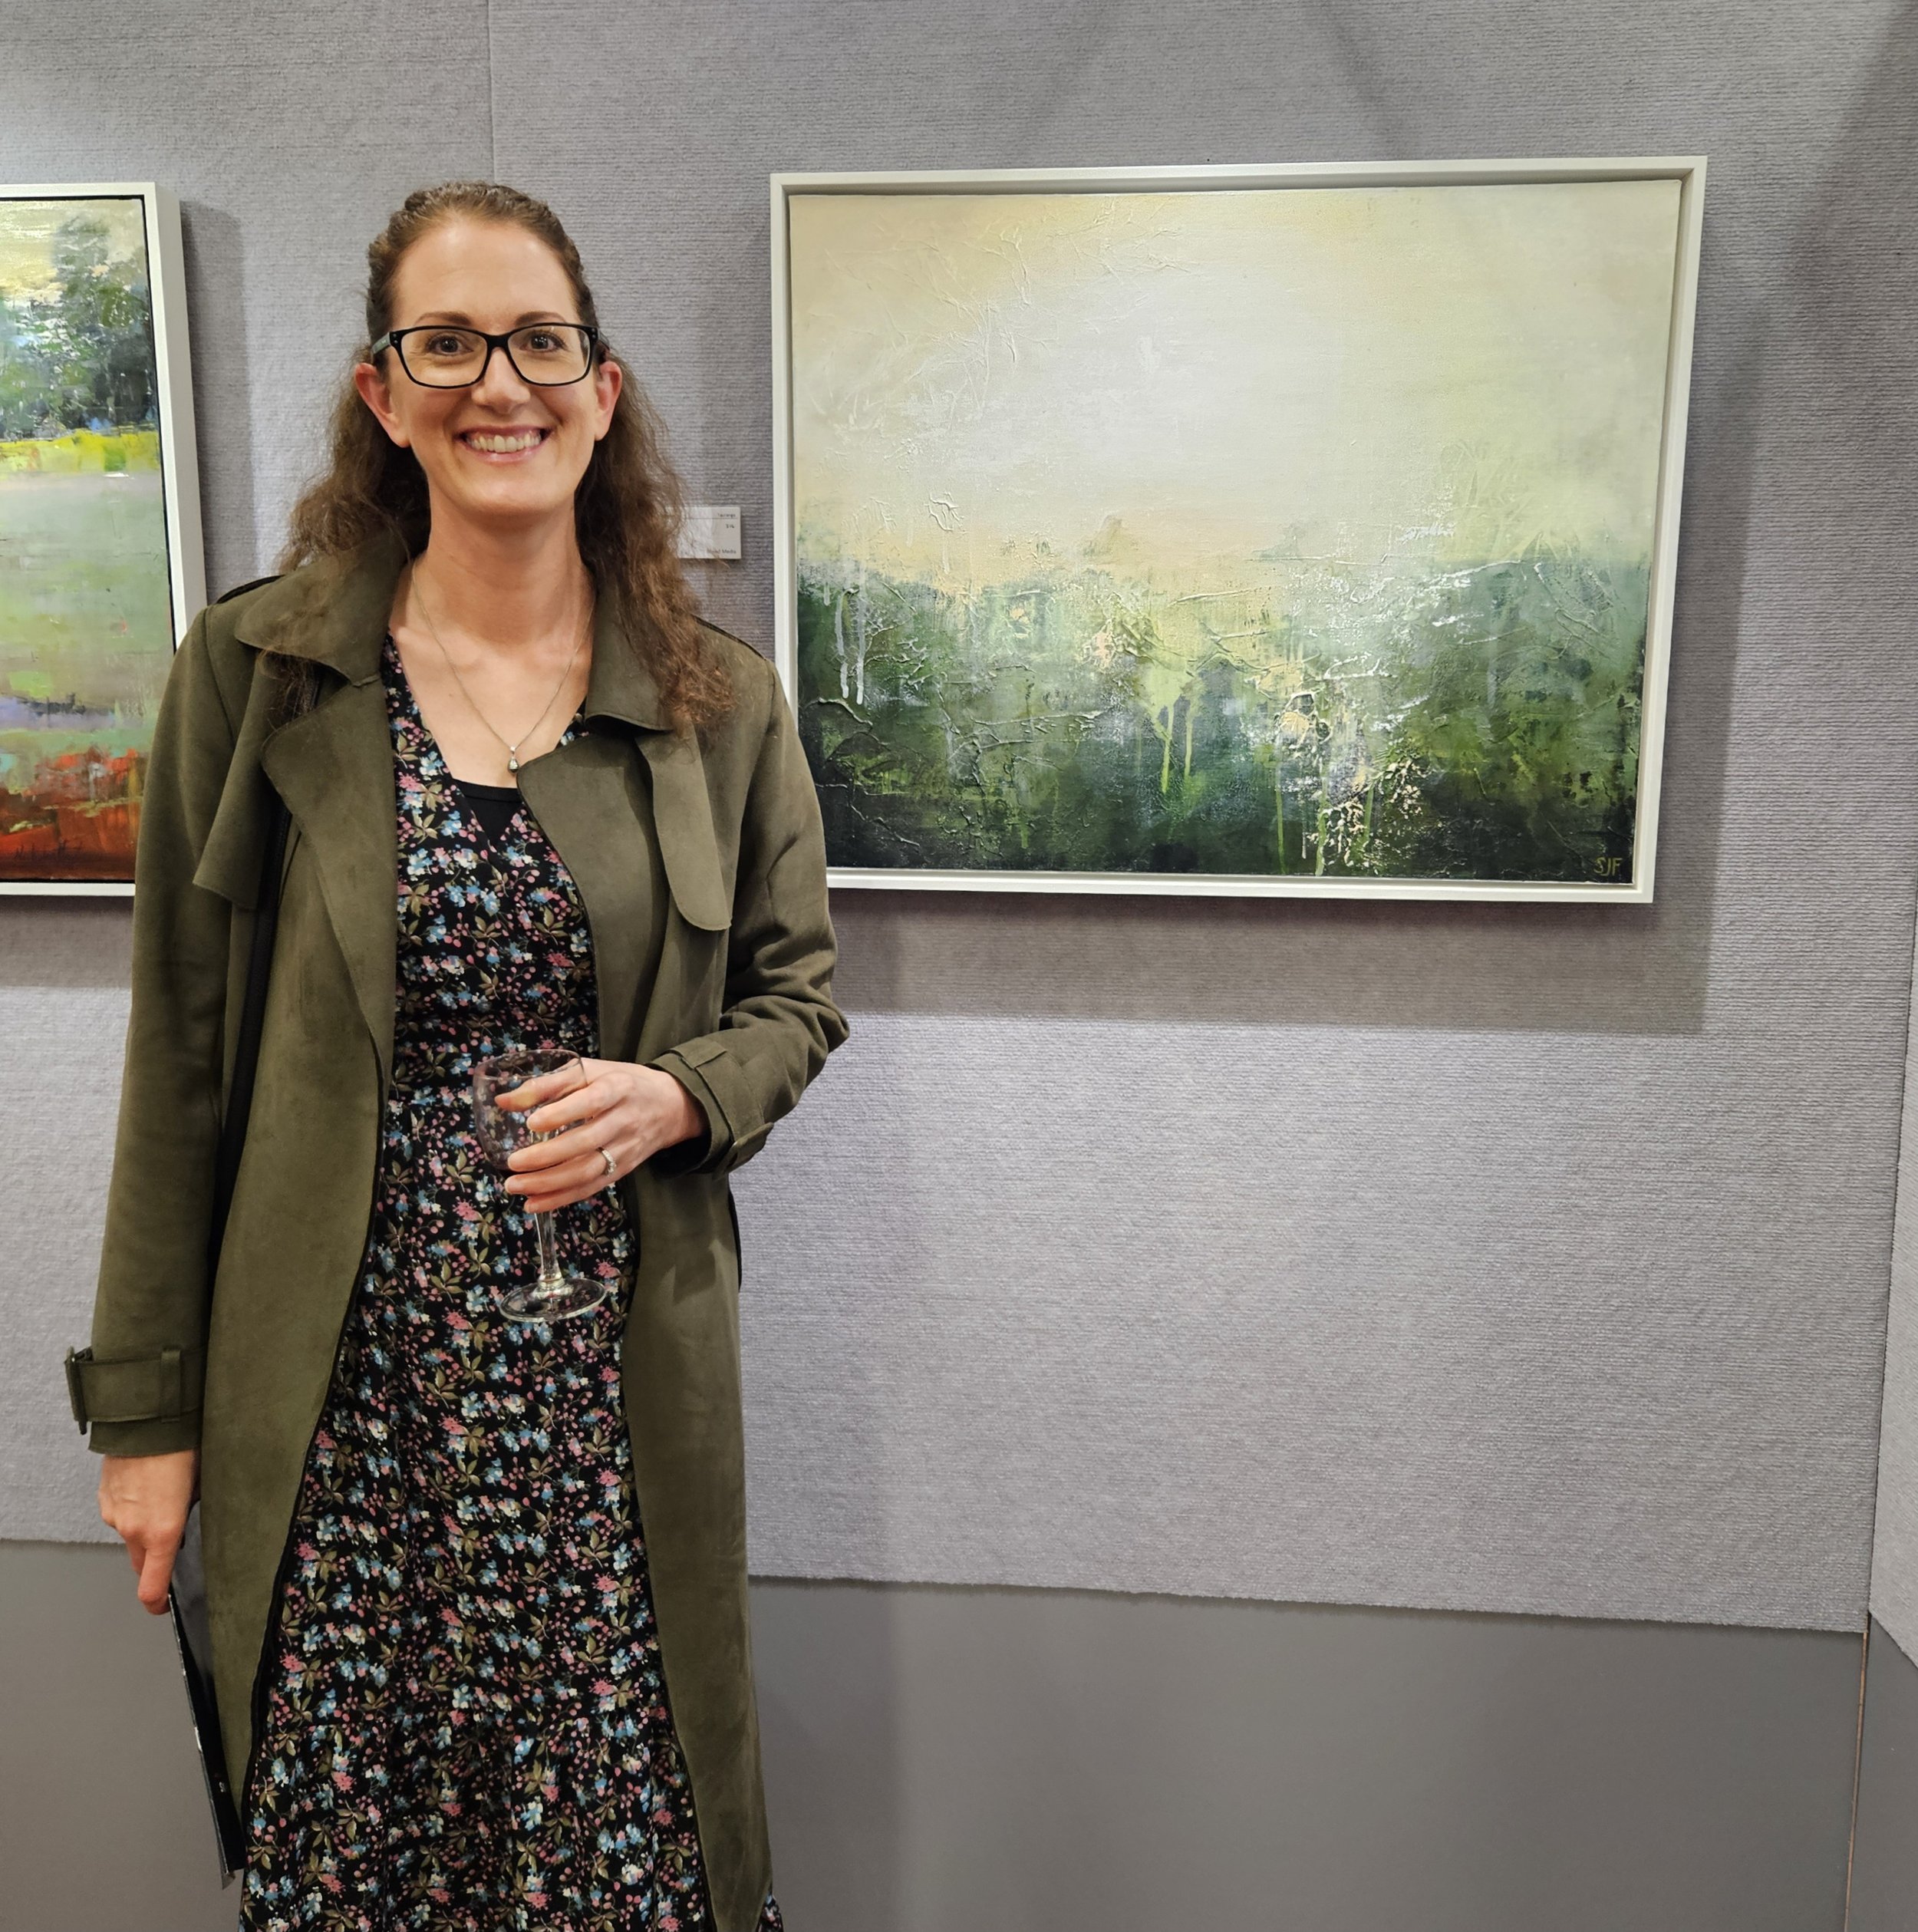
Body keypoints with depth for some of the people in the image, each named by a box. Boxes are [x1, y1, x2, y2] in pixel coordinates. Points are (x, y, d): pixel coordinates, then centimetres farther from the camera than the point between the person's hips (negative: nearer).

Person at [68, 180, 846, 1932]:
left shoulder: (720, 700, 0)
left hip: (616, 1389, 1)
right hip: (338, 1392, 0)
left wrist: (672, 1097, -14)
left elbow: (797, 998, 8)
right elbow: (182, 1054, 0)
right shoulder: (254, 671, -3)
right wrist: (146, 1406, 3)